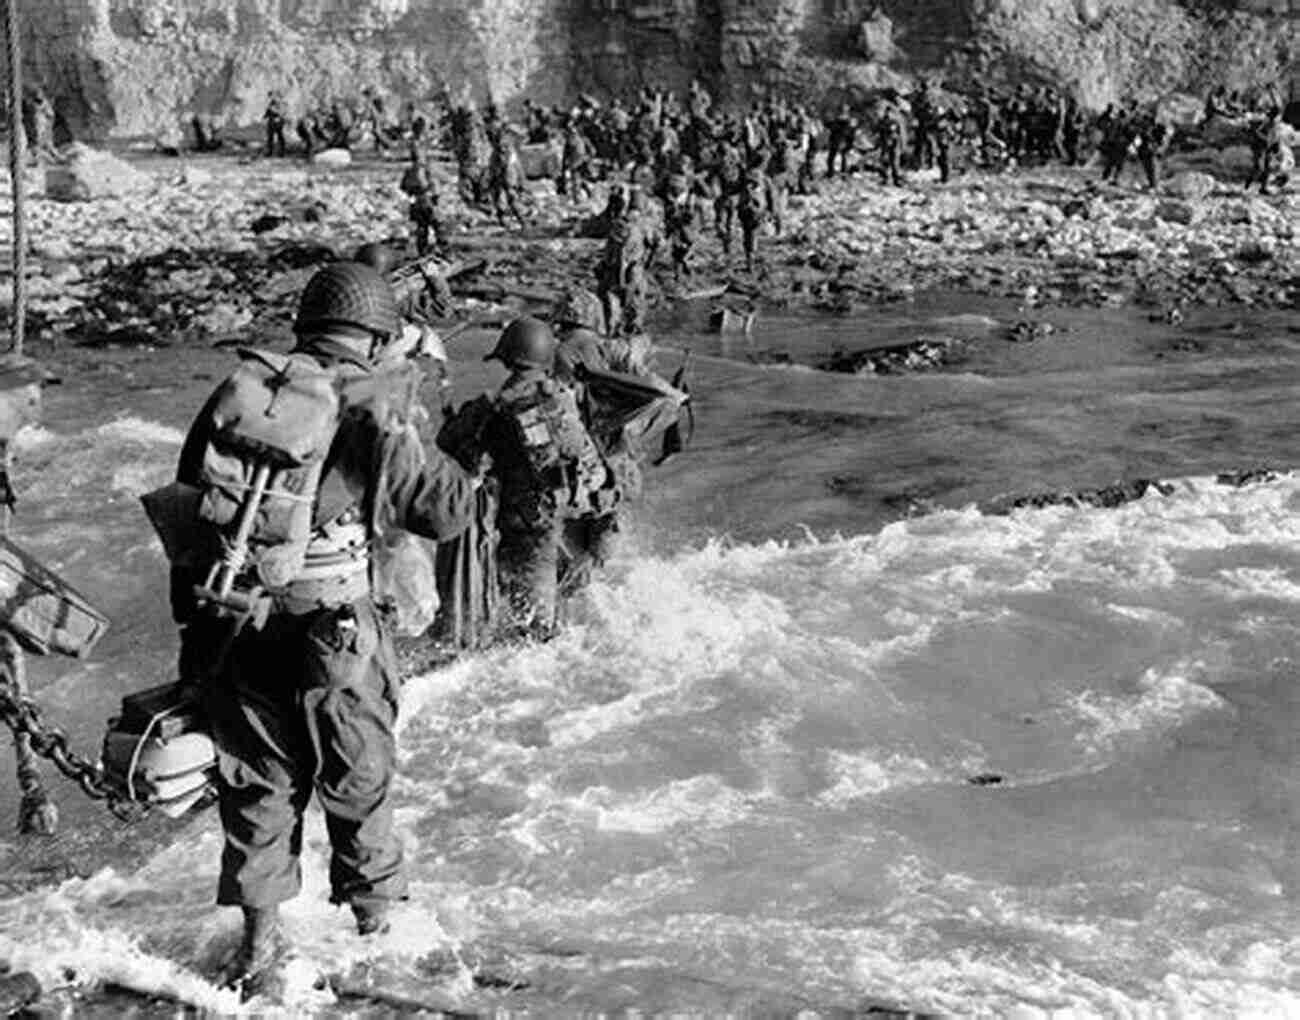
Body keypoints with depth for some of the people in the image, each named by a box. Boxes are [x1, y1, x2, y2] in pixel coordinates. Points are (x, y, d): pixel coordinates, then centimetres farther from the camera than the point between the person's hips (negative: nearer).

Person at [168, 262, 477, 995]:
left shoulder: (236, 394, 4)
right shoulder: (367, 423, -10)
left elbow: (184, 504, 12)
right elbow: (451, 507, -1)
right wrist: (470, 484, 19)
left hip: (224, 631, 4)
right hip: (331, 634, -3)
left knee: (256, 784, 18)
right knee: (359, 781, 18)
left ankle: (260, 938, 24)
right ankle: (376, 913, 36)